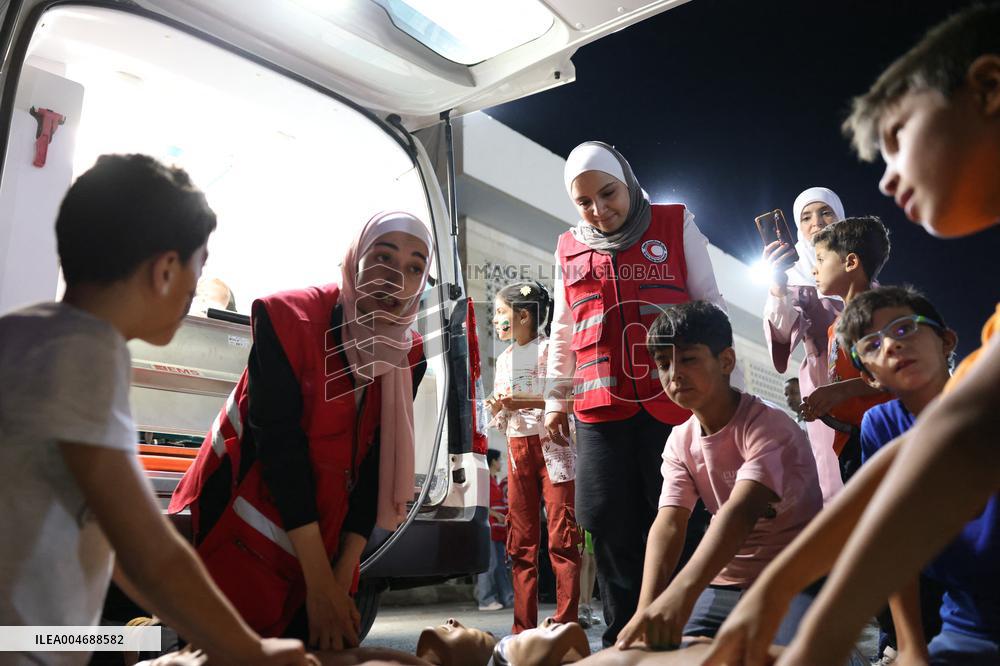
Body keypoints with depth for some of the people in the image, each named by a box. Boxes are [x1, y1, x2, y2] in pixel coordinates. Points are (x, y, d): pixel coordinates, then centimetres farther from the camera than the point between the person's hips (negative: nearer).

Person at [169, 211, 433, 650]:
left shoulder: (408, 356, -3)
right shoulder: (287, 318, -16)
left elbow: (376, 466, -4)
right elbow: (280, 445, -21)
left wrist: (341, 579, -9)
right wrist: (319, 581, -22)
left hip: (326, 539, 4)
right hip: (243, 530, -4)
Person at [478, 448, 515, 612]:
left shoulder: (494, 480, 20)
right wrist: (497, 515, -19)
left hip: (498, 528, 10)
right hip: (488, 527, -10)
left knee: (501, 565, 10)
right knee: (490, 564, -8)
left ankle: (507, 598, 13)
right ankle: (486, 601, -3)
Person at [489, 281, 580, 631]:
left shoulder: (548, 349, -4)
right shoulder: (503, 359, 16)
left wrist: (526, 402, -19)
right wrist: (496, 408, -2)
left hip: (552, 446, -6)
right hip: (518, 449, 6)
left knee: (561, 537, -7)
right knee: (521, 541, 7)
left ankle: (566, 624, 0)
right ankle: (523, 627, 14)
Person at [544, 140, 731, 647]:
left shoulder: (677, 226, 6)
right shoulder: (568, 250, 13)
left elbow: (709, 309, 6)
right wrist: (556, 399, 16)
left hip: (674, 402, -2)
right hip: (600, 411, 3)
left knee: (683, 524, 2)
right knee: (614, 532, 5)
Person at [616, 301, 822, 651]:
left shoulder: (770, 426, -19)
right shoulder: (680, 442, 0)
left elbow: (742, 510, -36)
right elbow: (668, 524, -13)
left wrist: (681, 592, -51)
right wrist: (646, 609, -31)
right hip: (726, 584, 4)